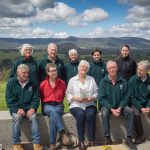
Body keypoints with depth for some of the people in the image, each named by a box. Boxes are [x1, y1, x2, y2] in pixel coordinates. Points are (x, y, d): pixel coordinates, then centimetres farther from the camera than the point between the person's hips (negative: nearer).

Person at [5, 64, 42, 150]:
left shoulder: (31, 83, 6)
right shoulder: (11, 83, 0)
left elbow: (36, 98, 5)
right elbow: (9, 99, -4)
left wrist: (32, 108, -13)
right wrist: (17, 109, -18)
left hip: (29, 108, 1)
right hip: (16, 109, -1)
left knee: (33, 117, -29)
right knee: (17, 117, -32)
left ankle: (36, 143, -24)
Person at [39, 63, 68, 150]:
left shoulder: (62, 83, 3)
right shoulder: (43, 84, 0)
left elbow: (64, 95, 19)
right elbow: (41, 97, 14)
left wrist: (59, 101, 9)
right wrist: (46, 104, 5)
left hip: (59, 105, 0)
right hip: (47, 106, 0)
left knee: (53, 117, -33)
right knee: (53, 111, -38)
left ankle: (52, 143, -29)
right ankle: (63, 132, -40)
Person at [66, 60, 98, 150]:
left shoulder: (91, 79, 14)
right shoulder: (72, 80, 8)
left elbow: (96, 93, 9)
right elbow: (68, 94, 3)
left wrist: (92, 97, -11)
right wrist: (75, 98, -14)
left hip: (90, 104, 1)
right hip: (76, 105, -1)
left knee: (91, 114, -31)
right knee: (80, 114, -33)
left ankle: (92, 141, -23)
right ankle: (81, 142, -25)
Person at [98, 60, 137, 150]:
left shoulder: (123, 81, 0)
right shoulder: (103, 82, -6)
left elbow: (125, 97, -1)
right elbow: (101, 98, -10)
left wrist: (119, 108, -16)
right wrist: (112, 109, -20)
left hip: (120, 106, 2)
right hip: (107, 105, -2)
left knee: (131, 112, -23)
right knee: (104, 113, -34)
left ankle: (129, 138, -14)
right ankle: (108, 138, -22)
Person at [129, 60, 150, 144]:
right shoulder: (132, 80, -7)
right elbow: (132, 97, -8)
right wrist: (141, 108, -17)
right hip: (136, 104, -2)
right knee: (136, 114, -31)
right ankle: (140, 135, -12)